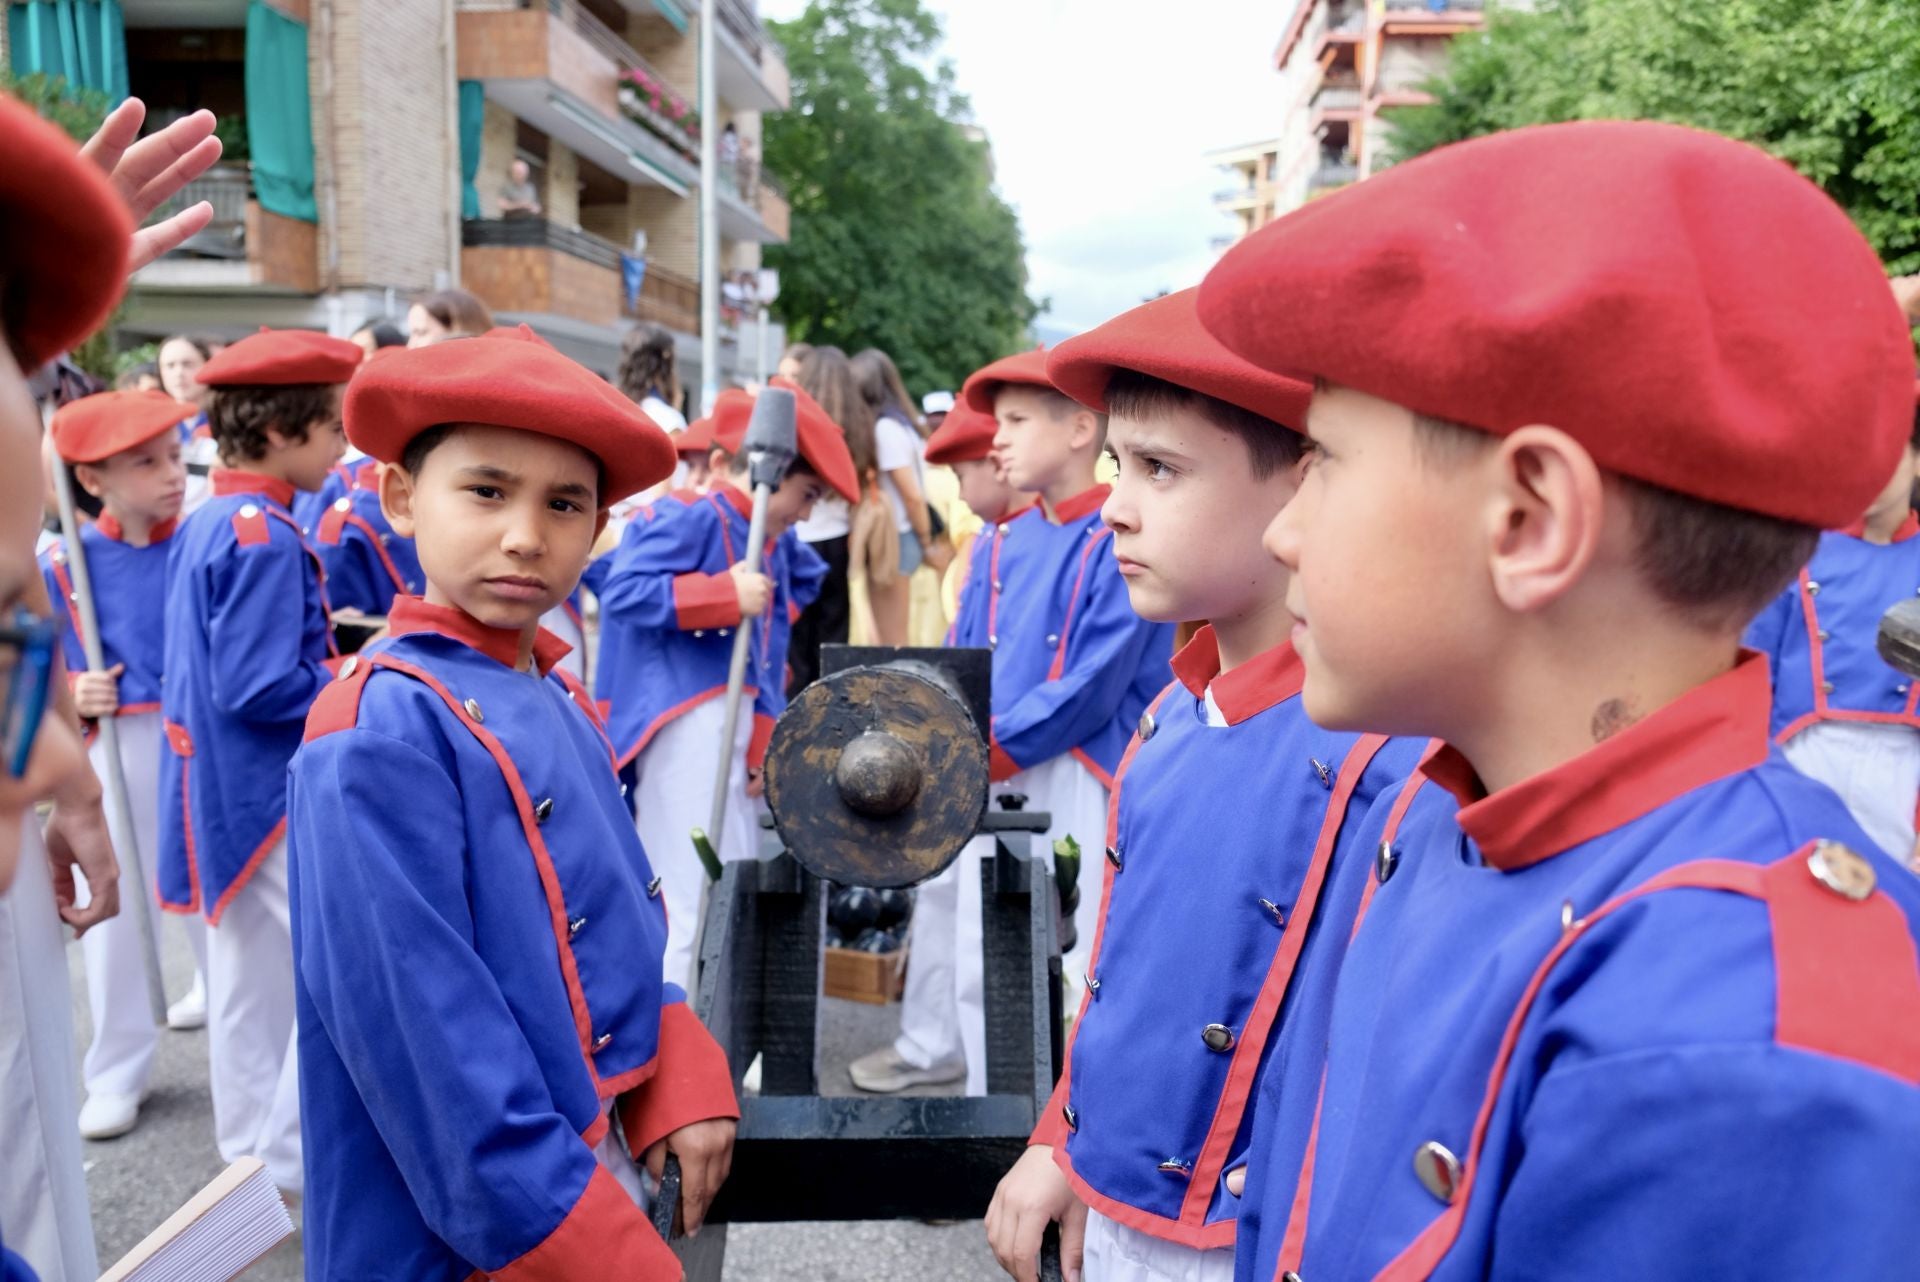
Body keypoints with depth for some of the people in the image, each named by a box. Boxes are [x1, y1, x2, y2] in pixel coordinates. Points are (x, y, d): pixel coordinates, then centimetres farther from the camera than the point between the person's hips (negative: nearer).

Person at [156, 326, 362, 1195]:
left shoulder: (204, 526, 10)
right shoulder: (266, 537, -20)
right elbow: (260, 688, -24)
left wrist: (340, 674, 10)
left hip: (225, 790, 10)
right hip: (275, 795, -10)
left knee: (250, 975, 18)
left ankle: (252, 1151, 32)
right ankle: (292, 1158, 10)